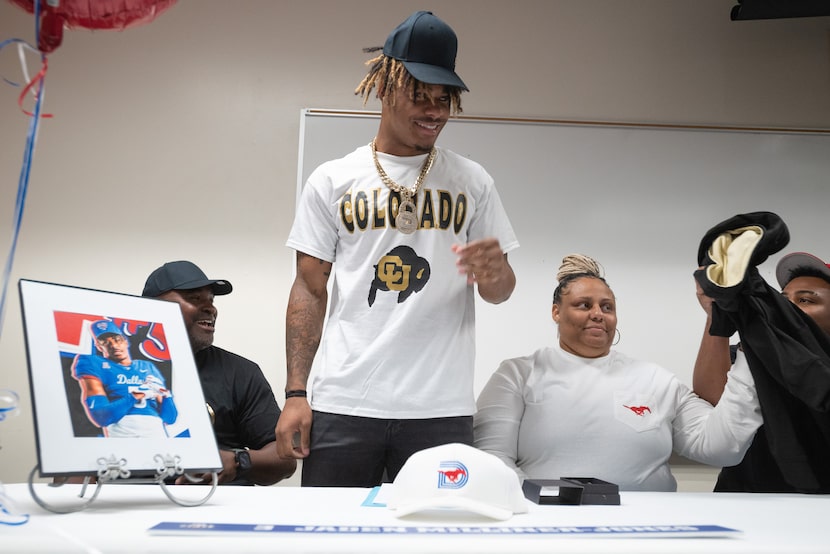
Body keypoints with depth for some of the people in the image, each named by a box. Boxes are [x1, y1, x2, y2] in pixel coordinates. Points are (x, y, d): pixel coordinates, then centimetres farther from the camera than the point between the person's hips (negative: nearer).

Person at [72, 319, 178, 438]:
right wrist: (134, 397, -11)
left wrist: (165, 395, -2)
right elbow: (100, 417, -2)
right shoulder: (93, 366, 10)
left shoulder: (148, 368, 21)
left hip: (157, 431, 3)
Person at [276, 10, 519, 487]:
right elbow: (310, 290, 6)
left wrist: (495, 274, -15)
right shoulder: (332, 181, 6)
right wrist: (296, 393, -1)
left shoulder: (472, 182, 8)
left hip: (442, 410, 1)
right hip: (343, 405, 0)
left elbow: (501, 291, 9)